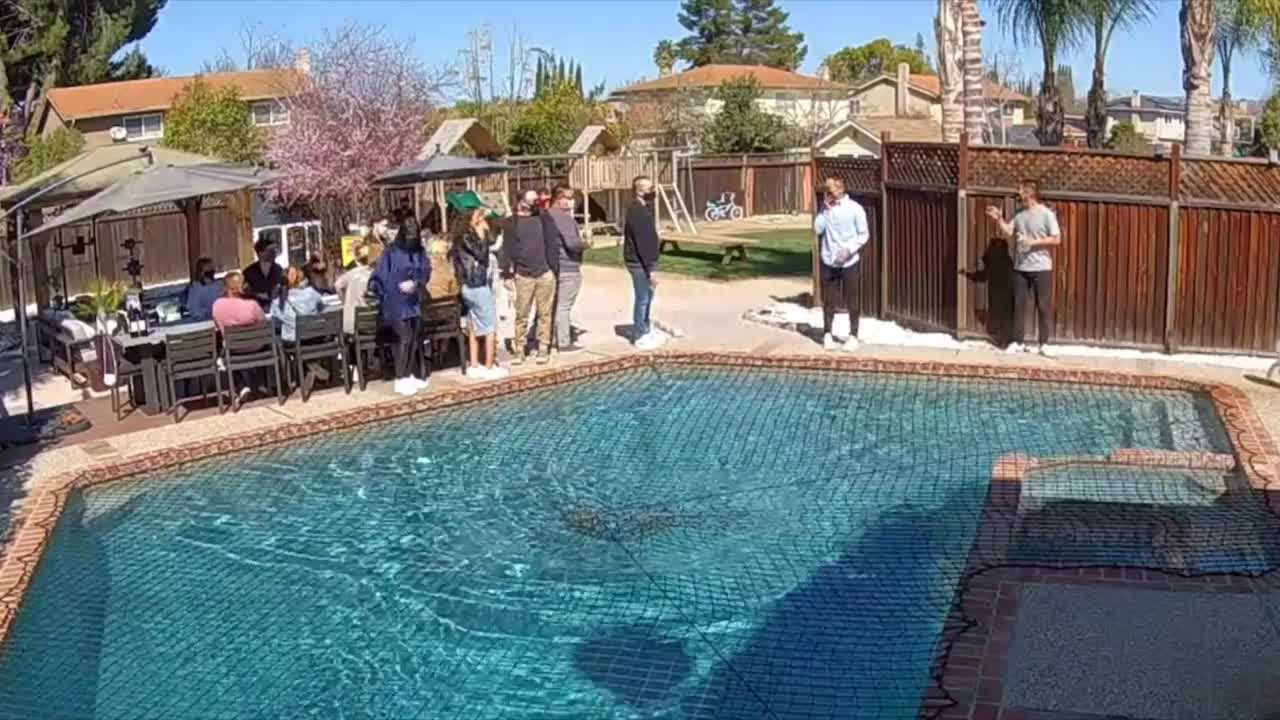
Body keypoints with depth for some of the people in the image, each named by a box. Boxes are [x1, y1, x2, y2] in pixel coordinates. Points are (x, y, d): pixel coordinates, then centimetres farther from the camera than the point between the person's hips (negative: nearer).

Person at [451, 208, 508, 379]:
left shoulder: (467, 237, 11)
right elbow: (482, 255, -20)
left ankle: (474, 366, 18)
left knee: (474, 327, 13)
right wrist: (482, 235, -16)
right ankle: (490, 368, 1)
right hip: (479, 286, -10)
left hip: (469, 287, 10)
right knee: (490, 328, -2)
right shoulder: (467, 237, -15)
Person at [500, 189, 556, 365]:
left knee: (544, 314, 3)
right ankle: (519, 349, 9)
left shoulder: (542, 219, 9)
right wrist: (508, 274, -3)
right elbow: (507, 249, 2)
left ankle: (543, 348, 10)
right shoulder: (512, 223, 2)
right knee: (521, 315, 2)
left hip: (545, 274, 2)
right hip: (523, 276, -2)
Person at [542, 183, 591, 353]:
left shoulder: (545, 216, 10)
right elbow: (572, 243, -27)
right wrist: (587, 243, -8)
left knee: (555, 305, 16)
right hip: (568, 268, -9)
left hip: (551, 267, 9)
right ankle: (564, 343, 1)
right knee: (563, 306, -4)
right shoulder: (564, 217, -18)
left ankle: (555, 339, 24)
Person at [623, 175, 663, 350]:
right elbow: (642, 243, -25)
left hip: (645, 262, 10)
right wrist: (651, 269, -26)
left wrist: (651, 266, 18)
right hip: (640, 263, -10)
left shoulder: (643, 209, 12)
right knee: (642, 299, -2)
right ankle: (640, 336, 7)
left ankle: (645, 330, 31)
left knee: (647, 298, 19)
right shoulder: (637, 212, -21)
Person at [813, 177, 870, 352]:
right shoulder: (826, 208, 4)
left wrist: (849, 249, -18)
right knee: (828, 299, 6)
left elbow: (864, 234, -5)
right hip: (828, 261, 3)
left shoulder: (855, 209, -7)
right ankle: (827, 334, 17)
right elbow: (817, 230, -3)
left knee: (851, 300, 4)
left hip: (849, 262, -3)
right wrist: (825, 209, -9)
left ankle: (853, 336, 14)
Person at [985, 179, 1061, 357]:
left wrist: (1034, 242, -17)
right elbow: (1008, 232, 6)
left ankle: (1044, 344, 8)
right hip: (1020, 268, 5)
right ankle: (1017, 342, 14)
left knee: (1044, 307, 1)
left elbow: (1056, 240, -11)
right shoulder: (1020, 214, 9)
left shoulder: (1046, 214, -8)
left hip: (1041, 268, -5)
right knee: (1019, 305, 7)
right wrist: (999, 219, -7)